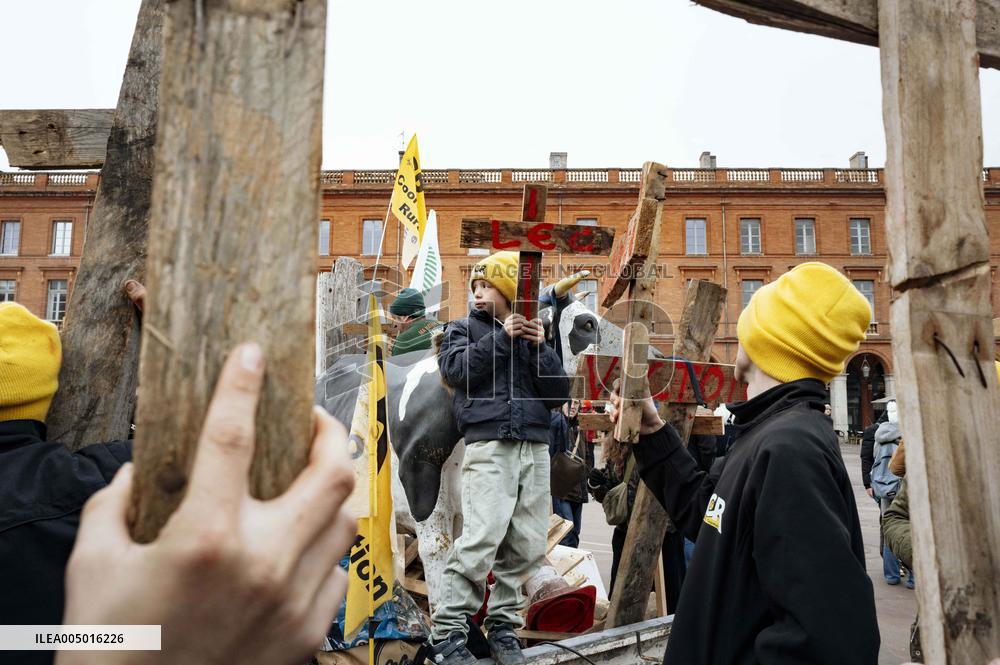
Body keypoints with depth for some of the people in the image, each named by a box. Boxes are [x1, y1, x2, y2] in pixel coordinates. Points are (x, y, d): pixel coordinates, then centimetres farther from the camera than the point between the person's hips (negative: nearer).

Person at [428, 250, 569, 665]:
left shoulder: (534, 335, 18)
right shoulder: (464, 328, 13)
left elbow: (559, 394, 10)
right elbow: (454, 369, -7)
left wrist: (540, 347, -2)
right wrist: (502, 337, -7)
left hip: (535, 448, 4)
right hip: (488, 446, -4)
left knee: (528, 545, 3)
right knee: (480, 540, -14)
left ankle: (503, 624, 18)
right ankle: (447, 631, -2)